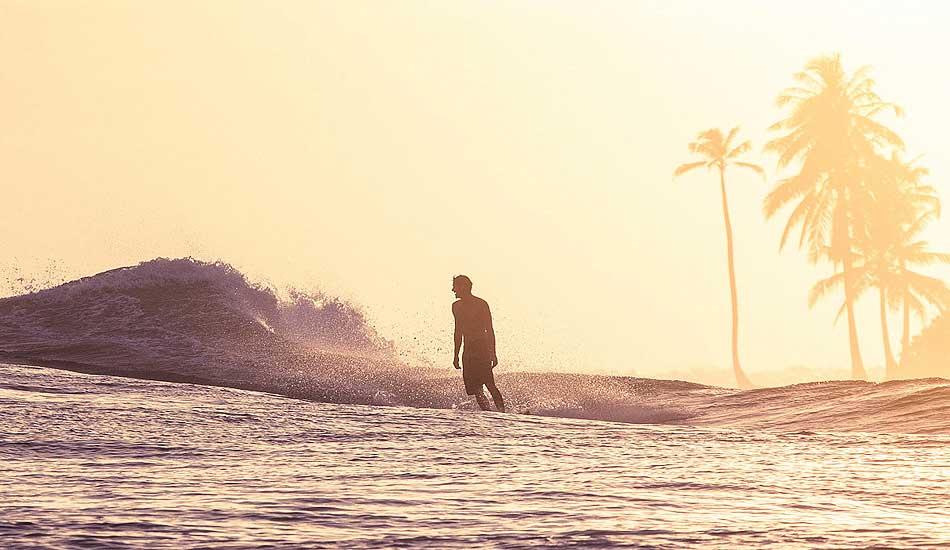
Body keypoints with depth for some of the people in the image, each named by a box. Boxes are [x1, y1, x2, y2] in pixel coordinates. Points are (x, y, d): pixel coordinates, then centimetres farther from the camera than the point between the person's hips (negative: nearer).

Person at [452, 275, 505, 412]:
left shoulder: (481, 304, -4)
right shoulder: (456, 306, 15)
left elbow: (490, 330, -5)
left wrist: (493, 353, -12)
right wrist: (456, 355, 20)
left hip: (483, 349, -6)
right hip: (468, 351, 6)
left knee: (489, 383, -17)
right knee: (474, 387, -3)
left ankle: (502, 412, -15)